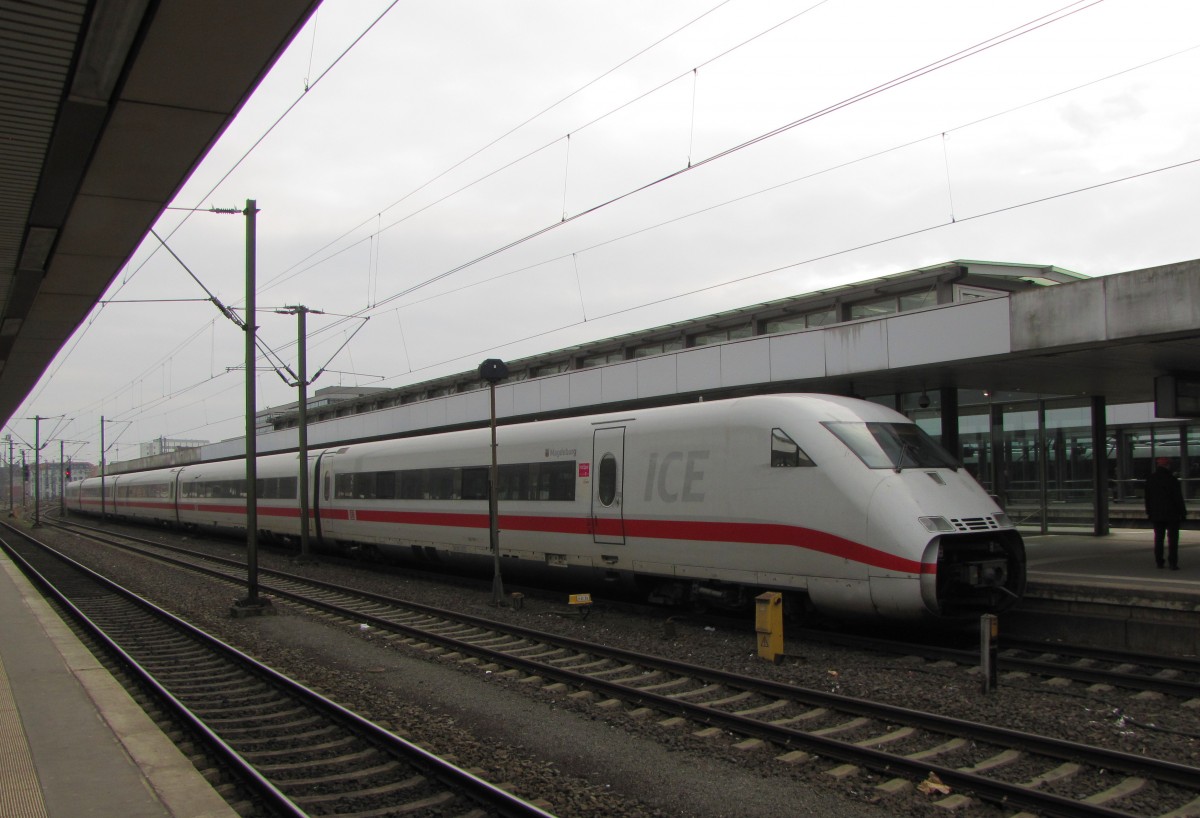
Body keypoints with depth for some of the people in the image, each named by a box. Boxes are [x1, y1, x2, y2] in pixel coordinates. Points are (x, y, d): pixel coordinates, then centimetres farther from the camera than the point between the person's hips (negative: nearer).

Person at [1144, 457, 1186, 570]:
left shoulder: (1149, 480, 5)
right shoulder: (1172, 480, -10)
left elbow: (1147, 498, 9)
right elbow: (1178, 498, -9)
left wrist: (1149, 512, 16)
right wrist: (1183, 512, -2)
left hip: (1156, 515, 4)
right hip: (1172, 514, -4)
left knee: (1158, 538, 10)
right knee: (1172, 538, -1)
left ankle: (1159, 562, 9)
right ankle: (1173, 563, -6)